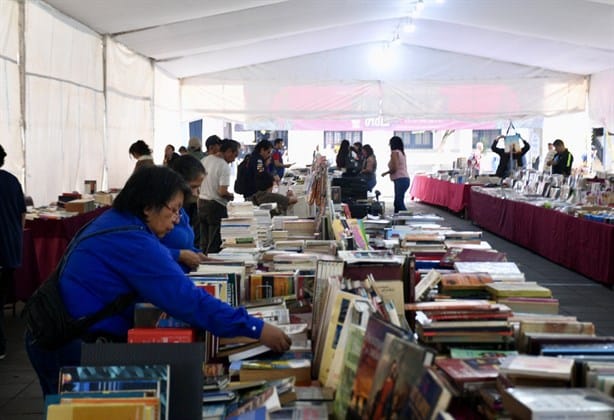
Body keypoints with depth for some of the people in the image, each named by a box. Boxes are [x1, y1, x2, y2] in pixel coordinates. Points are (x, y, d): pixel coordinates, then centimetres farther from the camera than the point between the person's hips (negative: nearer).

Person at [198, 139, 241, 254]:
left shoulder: (205, 160, 5)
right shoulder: (224, 167, -17)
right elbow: (222, 191, -22)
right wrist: (231, 196, -2)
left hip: (202, 202, 8)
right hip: (216, 206, -8)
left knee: (204, 243, 16)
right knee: (214, 245, 1)